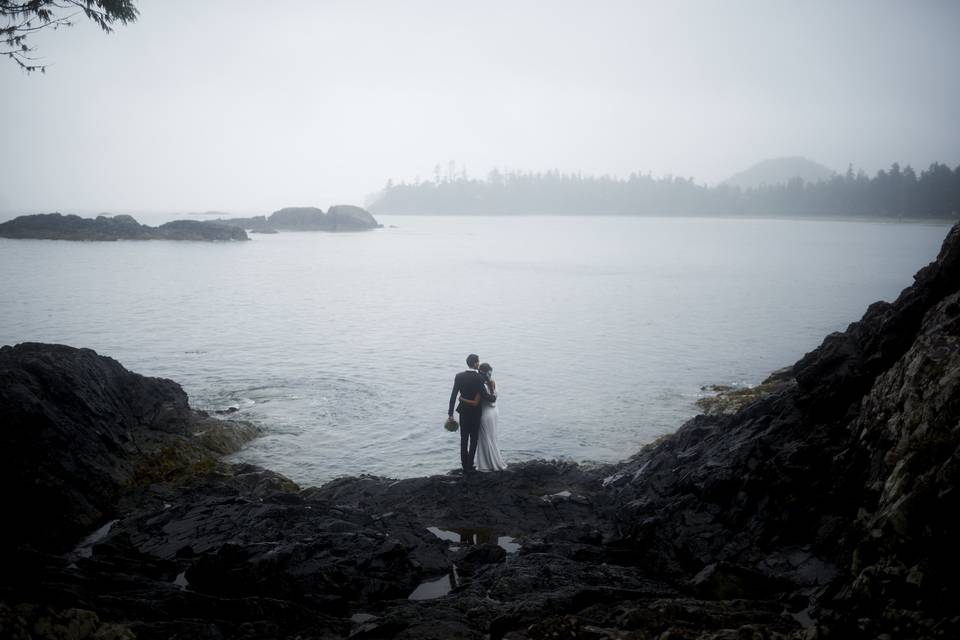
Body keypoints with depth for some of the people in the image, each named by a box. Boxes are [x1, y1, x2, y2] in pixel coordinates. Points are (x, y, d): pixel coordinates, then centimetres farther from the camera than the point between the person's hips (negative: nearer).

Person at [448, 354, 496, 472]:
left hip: (463, 411, 3)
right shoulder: (479, 378, -18)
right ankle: (469, 466, 11)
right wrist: (494, 396, 3)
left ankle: (465, 466, 16)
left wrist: (450, 413, 0)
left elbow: (453, 396, -5)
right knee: (474, 439, 10)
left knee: (464, 439, 12)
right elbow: (485, 396, -19)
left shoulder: (459, 376, -6)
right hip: (475, 412, -3)